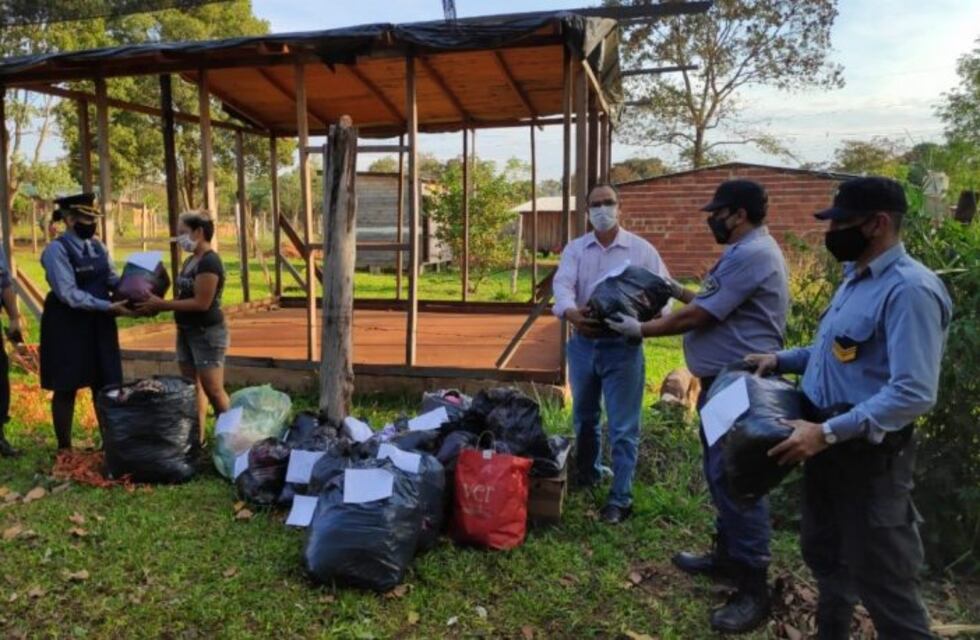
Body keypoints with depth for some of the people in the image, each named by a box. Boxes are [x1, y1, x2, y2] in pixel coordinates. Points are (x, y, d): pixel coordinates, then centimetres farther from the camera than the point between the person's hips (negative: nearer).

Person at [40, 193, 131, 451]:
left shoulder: (96, 246, 6)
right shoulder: (56, 249, -14)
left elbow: (112, 279, 2)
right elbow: (68, 294, -21)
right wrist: (108, 307, -25)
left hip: (98, 323, 6)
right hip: (67, 326, -6)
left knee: (105, 383, 11)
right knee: (67, 388, 5)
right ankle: (64, 447, 19)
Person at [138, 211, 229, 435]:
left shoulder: (209, 262, -17)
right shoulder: (190, 261, 12)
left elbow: (201, 303, -21)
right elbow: (185, 296, 15)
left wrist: (161, 304, -17)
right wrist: (158, 305, 0)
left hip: (207, 333, -9)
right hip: (186, 332, 9)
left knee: (213, 390, -3)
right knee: (193, 388, 12)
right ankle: (197, 437, 20)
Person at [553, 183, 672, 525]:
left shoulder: (641, 249, -2)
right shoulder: (575, 249, 4)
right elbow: (562, 284, -12)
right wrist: (570, 312, -35)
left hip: (622, 346, -3)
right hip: (583, 343, 3)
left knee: (623, 426, -1)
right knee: (584, 417, 19)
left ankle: (621, 498, 9)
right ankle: (587, 475, 40)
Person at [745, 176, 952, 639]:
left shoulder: (909, 289, -22)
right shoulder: (856, 279, 10)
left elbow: (914, 393, -29)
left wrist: (828, 433, -32)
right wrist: (780, 360, 7)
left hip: (869, 454, -10)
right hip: (826, 443, 10)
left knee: (880, 578, 5)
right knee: (824, 554, 25)